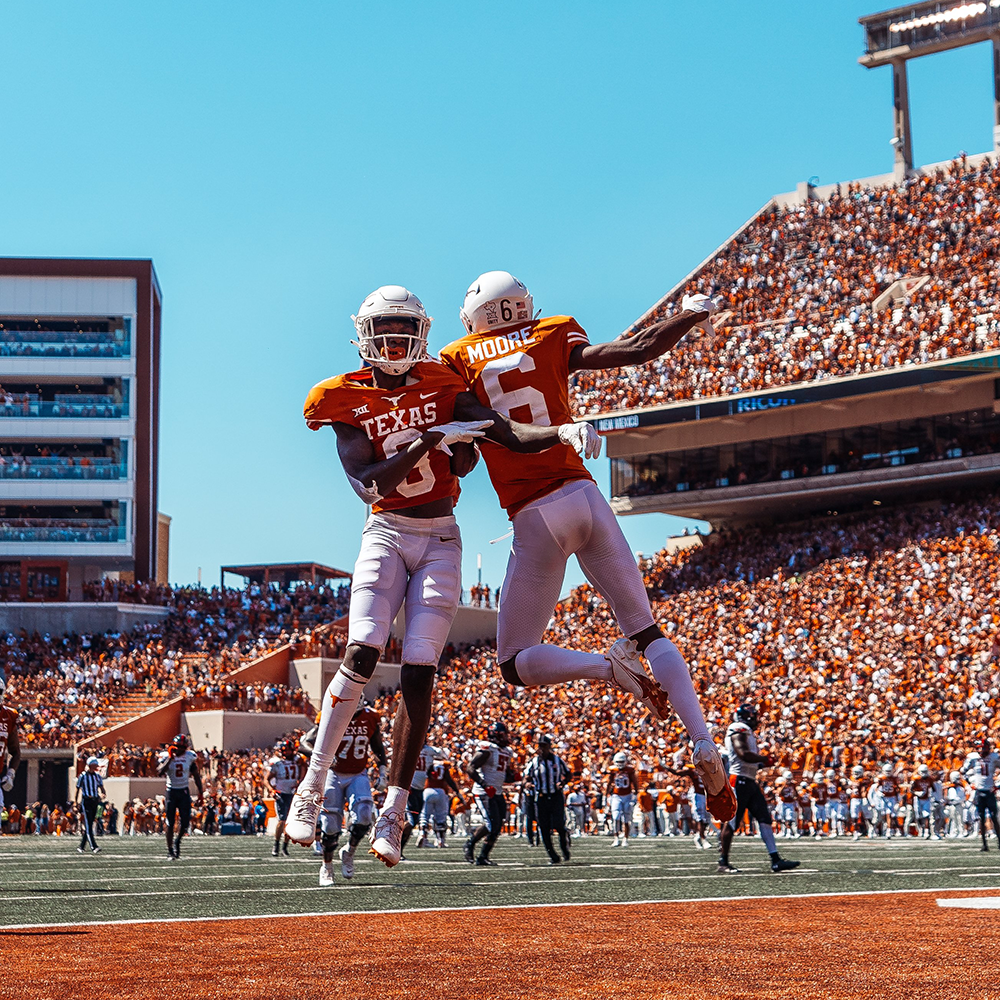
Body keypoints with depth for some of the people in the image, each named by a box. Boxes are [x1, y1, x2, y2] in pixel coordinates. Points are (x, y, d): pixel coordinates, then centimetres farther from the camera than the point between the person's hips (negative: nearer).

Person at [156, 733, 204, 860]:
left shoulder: (190, 756, 1)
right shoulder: (166, 756, -7)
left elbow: (196, 775, 10)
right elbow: (160, 772, -22)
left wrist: (200, 791, 8)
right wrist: (170, 758, -25)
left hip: (184, 792, 2)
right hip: (171, 791, -2)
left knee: (185, 822, -4)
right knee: (170, 823, 0)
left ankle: (177, 841, 24)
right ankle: (170, 850, 9)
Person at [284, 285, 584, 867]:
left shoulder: (441, 387, 5)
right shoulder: (347, 403, -1)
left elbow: (510, 435, -1)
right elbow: (373, 484, -14)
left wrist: (563, 432, -21)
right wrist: (430, 439, -25)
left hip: (440, 540, 1)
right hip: (386, 534, -1)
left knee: (419, 675, -8)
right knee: (362, 655, -19)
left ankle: (394, 813, -4)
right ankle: (311, 789, -10)